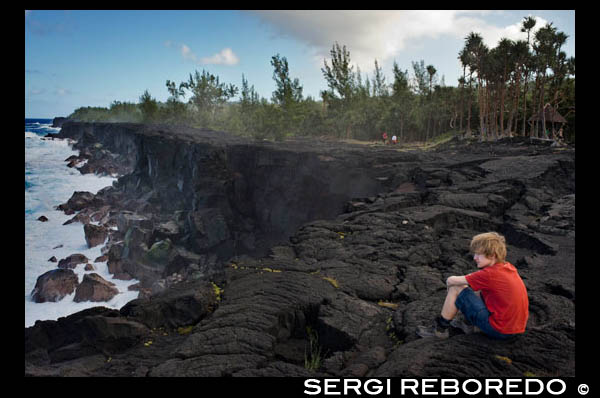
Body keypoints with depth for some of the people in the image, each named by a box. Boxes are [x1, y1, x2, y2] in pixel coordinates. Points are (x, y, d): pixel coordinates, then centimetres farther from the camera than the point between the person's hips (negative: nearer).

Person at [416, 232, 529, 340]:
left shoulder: (490, 274, -19)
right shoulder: (508, 267, 4)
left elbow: (451, 280, -13)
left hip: (499, 331, -8)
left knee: (456, 289, -4)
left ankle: (441, 328, 9)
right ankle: (468, 323, 25)